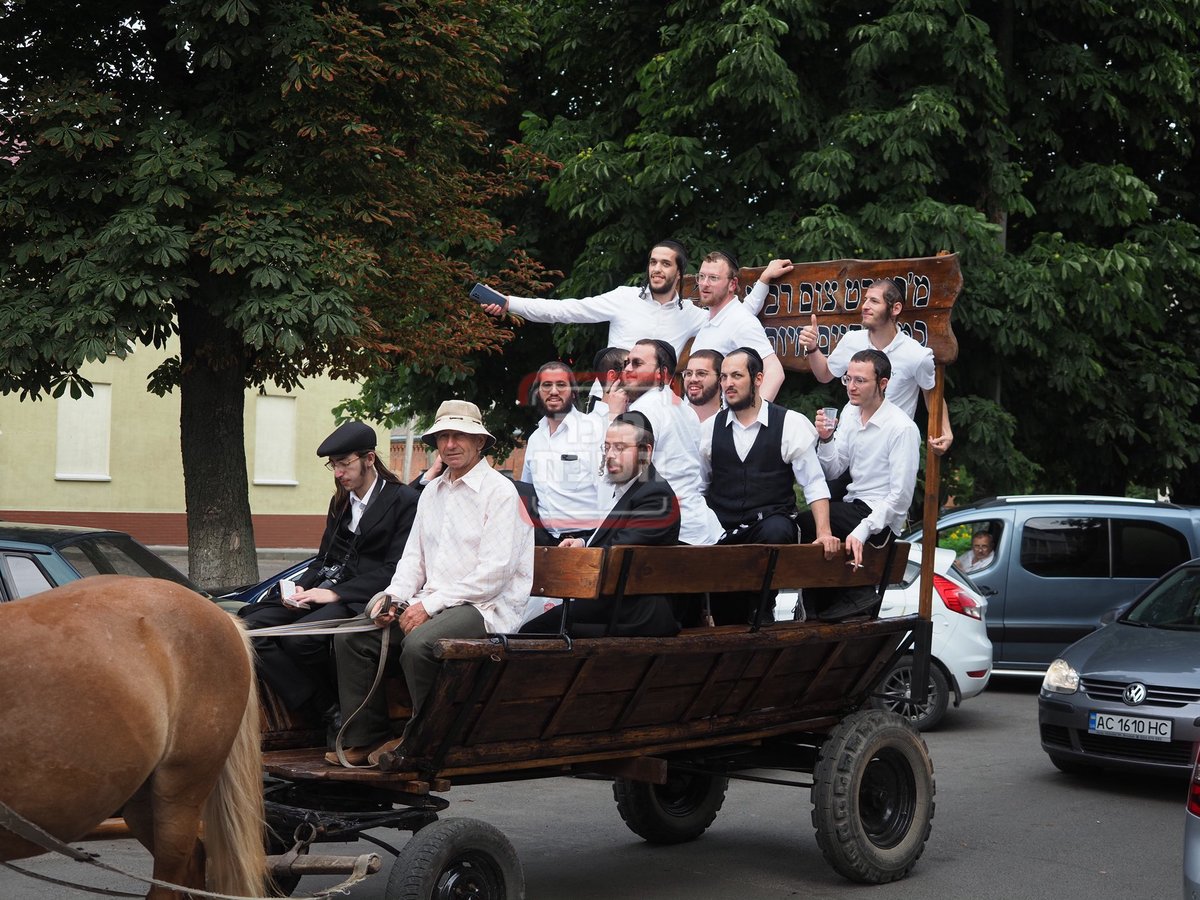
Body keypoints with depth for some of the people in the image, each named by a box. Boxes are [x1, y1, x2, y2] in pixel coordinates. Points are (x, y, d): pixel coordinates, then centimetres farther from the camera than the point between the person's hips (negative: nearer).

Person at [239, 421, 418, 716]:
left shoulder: (404, 500, -4)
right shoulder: (340, 501, 21)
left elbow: (394, 570, -11)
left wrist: (335, 593, -17)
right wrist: (302, 588, 1)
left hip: (363, 599, -8)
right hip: (325, 589, 8)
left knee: (300, 639, -34)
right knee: (251, 627, -16)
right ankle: (325, 708, -17)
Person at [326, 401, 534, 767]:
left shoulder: (500, 491, -7)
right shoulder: (432, 492, 18)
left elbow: (495, 571, -16)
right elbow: (414, 556, 20)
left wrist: (429, 605, -17)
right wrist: (394, 596, -2)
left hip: (484, 608, -8)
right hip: (430, 604, 8)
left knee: (418, 643, -34)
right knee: (351, 637, -6)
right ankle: (366, 738, 1)